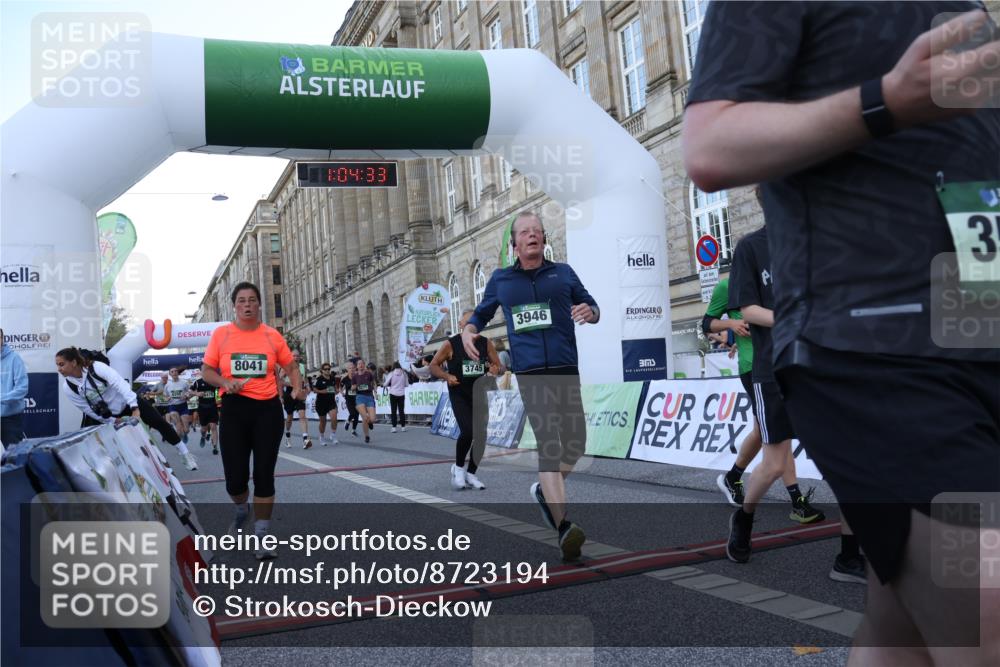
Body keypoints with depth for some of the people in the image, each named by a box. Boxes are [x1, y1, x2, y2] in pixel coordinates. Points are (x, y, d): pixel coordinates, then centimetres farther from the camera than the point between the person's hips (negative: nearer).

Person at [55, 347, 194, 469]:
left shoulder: (96, 367, -25)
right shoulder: (68, 388, -12)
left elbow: (120, 384, -33)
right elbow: (89, 411, -7)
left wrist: (135, 409, -42)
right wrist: (113, 421, -12)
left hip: (129, 401, -3)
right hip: (110, 415, 4)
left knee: (160, 423, -6)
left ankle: (185, 454, 9)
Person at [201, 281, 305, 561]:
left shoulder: (272, 335, 2)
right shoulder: (221, 334, 1)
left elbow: (291, 366, 11)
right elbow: (206, 371, 5)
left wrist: (297, 388, -8)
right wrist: (225, 382, -15)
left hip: (267, 409, 0)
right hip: (234, 409, 0)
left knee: (264, 474, 0)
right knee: (235, 476, 1)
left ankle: (261, 538, 11)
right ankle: (241, 511, 38)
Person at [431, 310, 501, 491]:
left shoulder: (485, 343, 0)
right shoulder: (451, 344, -8)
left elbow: (497, 364, 8)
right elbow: (433, 366, -1)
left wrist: (494, 369, -15)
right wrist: (447, 376, -17)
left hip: (479, 394, 4)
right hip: (459, 395, -4)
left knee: (480, 435, 3)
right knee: (467, 432, -19)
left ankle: (470, 473, 20)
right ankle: (459, 467, 8)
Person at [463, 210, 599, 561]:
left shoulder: (563, 272, 13)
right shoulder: (500, 279, 13)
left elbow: (593, 309, 16)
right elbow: (481, 313, 25)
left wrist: (590, 312, -8)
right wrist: (468, 331, 3)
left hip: (566, 368, 3)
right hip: (530, 372, -2)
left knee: (575, 443, 8)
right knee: (549, 442, -16)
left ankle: (545, 490, 36)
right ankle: (563, 527, -21)